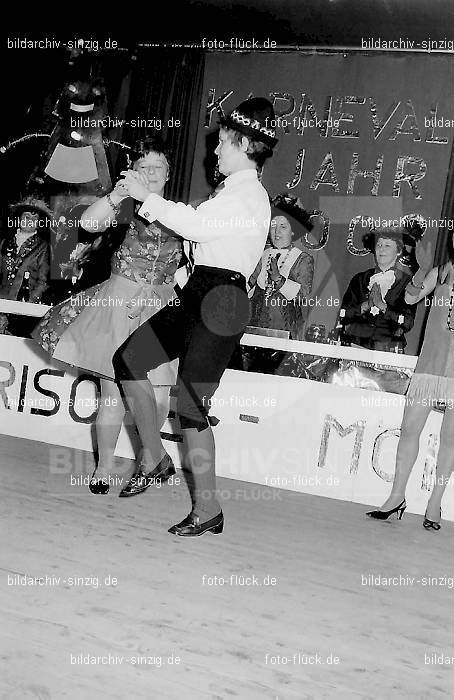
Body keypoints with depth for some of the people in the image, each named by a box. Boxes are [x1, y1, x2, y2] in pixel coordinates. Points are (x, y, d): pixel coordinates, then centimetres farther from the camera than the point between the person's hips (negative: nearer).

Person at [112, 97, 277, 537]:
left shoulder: (249, 193, -11)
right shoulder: (234, 191, 20)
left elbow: (196, 224, -19)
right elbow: (200, 229, 22)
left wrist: (146, 197, -9)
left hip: (219, 302, -10)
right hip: (198, 295, 10)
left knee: (191, 403, -9)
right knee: (127, 360, 8)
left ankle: (207, 510, 1)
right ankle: (155, 459, 16)